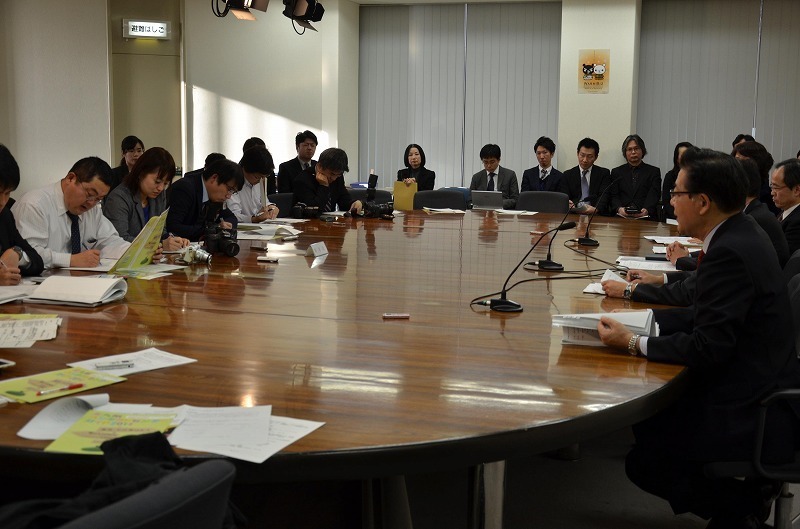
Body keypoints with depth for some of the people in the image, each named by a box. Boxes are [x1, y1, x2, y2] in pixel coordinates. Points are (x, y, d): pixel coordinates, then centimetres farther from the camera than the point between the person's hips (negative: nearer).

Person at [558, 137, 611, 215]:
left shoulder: (604, 173, 11)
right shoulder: (568, 175, 15)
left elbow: (604, 196, -4)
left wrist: (596, 209, -27)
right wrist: (567, 204, -23)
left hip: (596, 215, -2)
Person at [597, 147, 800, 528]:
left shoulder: (729, 253, -24)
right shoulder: (740, 236, 6)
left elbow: (708, 347, -25)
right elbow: (706, 314, 12)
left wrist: (635, 344, -17)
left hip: (752, 419, -10)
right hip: (764, 394, 10)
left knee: (643, 463, 0)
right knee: (647, 416, 19)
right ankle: (742, 493, 21)